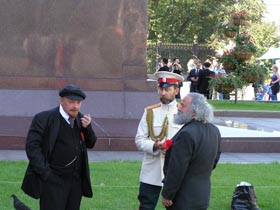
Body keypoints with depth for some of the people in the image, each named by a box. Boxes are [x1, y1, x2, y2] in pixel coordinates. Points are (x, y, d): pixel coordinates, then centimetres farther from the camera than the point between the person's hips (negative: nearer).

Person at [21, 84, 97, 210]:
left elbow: (90, 144, 13)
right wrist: (44, 172, -17)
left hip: (76, 180, 6)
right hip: (53, 180, -6)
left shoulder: (80, 119, 9)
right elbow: (32, 146, -13)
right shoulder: (44, 118, -10)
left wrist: (87, 128, -7)